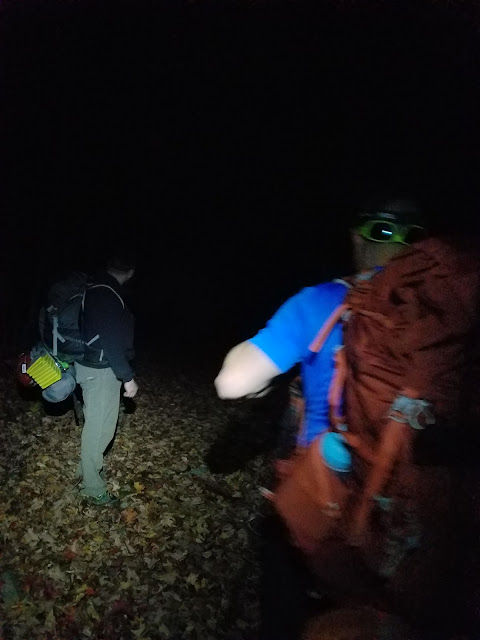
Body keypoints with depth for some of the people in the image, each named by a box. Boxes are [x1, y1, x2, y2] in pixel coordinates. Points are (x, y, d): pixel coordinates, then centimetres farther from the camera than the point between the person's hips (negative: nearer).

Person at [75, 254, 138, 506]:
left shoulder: (96, 289, 6)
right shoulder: (107, 296, -25)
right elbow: (112, 342, -26)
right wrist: (128, 378, -19)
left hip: (91, 365, 10)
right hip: (100, 371, -10)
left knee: (97, 423, 23)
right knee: (99, 428, 3)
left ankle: (87, 468, 41)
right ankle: (93, 489, 17)